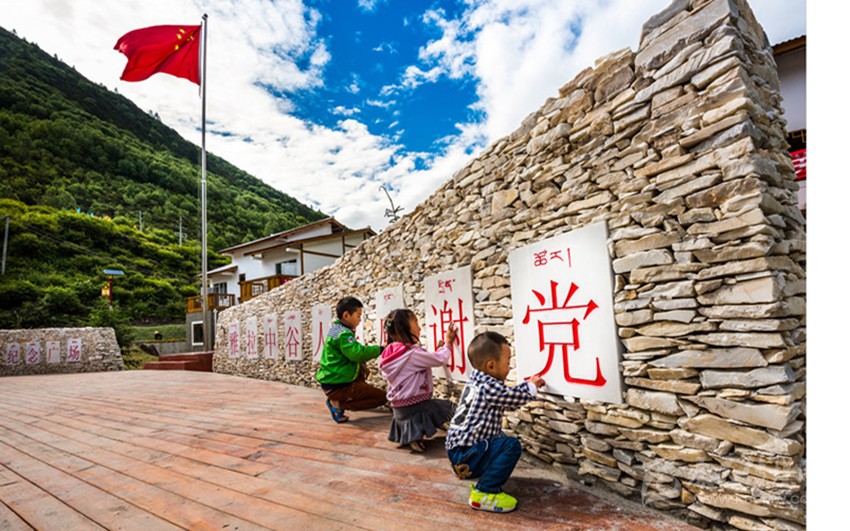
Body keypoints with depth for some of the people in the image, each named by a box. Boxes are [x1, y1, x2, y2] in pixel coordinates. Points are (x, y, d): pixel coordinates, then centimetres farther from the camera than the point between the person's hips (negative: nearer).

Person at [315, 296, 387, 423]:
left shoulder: (336, 329, 10)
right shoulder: (343, 334, -20)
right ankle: (338, 404, -6)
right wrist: (379, 349, -19)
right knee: (381, 396, -2)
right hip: (337, 387, -9)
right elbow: (358, 354, -31)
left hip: (331, 379, 9)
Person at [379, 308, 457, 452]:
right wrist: (448, 343, 3)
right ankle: (416, 435, -3)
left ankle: (411, 434, 9)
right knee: (450, 407, 4)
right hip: (414, 405, -8)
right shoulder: (412, 353, -21)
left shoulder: (392, 353, 6)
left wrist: (437, 351, 14)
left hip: (400, 406, 8)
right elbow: (440, 360, -13)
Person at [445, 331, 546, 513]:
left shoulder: (477, 381, 10)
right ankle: (483, 493, -12)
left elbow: (508, 394, 20)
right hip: (465, 455, -10)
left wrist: (529, 384, 21)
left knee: (501, 438, 28)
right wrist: (531, 386, 9)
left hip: (459, 449, 10)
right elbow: (515, 398, -8)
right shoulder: (489, 388, -20)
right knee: (512, 446, -19)